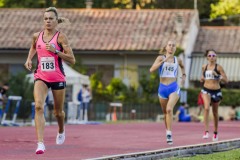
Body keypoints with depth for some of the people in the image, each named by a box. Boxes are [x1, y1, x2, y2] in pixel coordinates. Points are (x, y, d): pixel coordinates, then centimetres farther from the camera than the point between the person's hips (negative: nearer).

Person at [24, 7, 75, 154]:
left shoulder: (61, 37, -8)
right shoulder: (37, 36, 2)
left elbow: (72, 60, -12)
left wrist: (56, 51, -22)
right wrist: (29, 59, 9)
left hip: (58, 78, -1)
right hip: (41, 77, 1)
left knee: (58, 111, 14)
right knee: (38, 106, -23)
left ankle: (61, 130, 51)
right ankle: (40, 143, -27)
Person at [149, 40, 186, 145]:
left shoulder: (177, 60, 7)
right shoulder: (160, 58, 0)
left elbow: (182, 66, 32)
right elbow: (151, 70, -17)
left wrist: (183, 75, 20)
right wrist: (163, 61, -22)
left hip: (173, 88, -1)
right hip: (162, 88, 1)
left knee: (169, 109, -23)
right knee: (165, 112, 12)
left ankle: (169, 133, -24)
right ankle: (167, 132, 30)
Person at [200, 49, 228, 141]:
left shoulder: (218, 67, -4)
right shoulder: (204, 67, 6)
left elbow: (226, 80, -6)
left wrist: (217, 75, -20)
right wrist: (202, 79, -1)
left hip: (216, 91, -1)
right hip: (206, 90, 1)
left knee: (215, 112, 12)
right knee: (206, 108, -23)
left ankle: (215, 132, 31)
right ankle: (206, 131, -27)